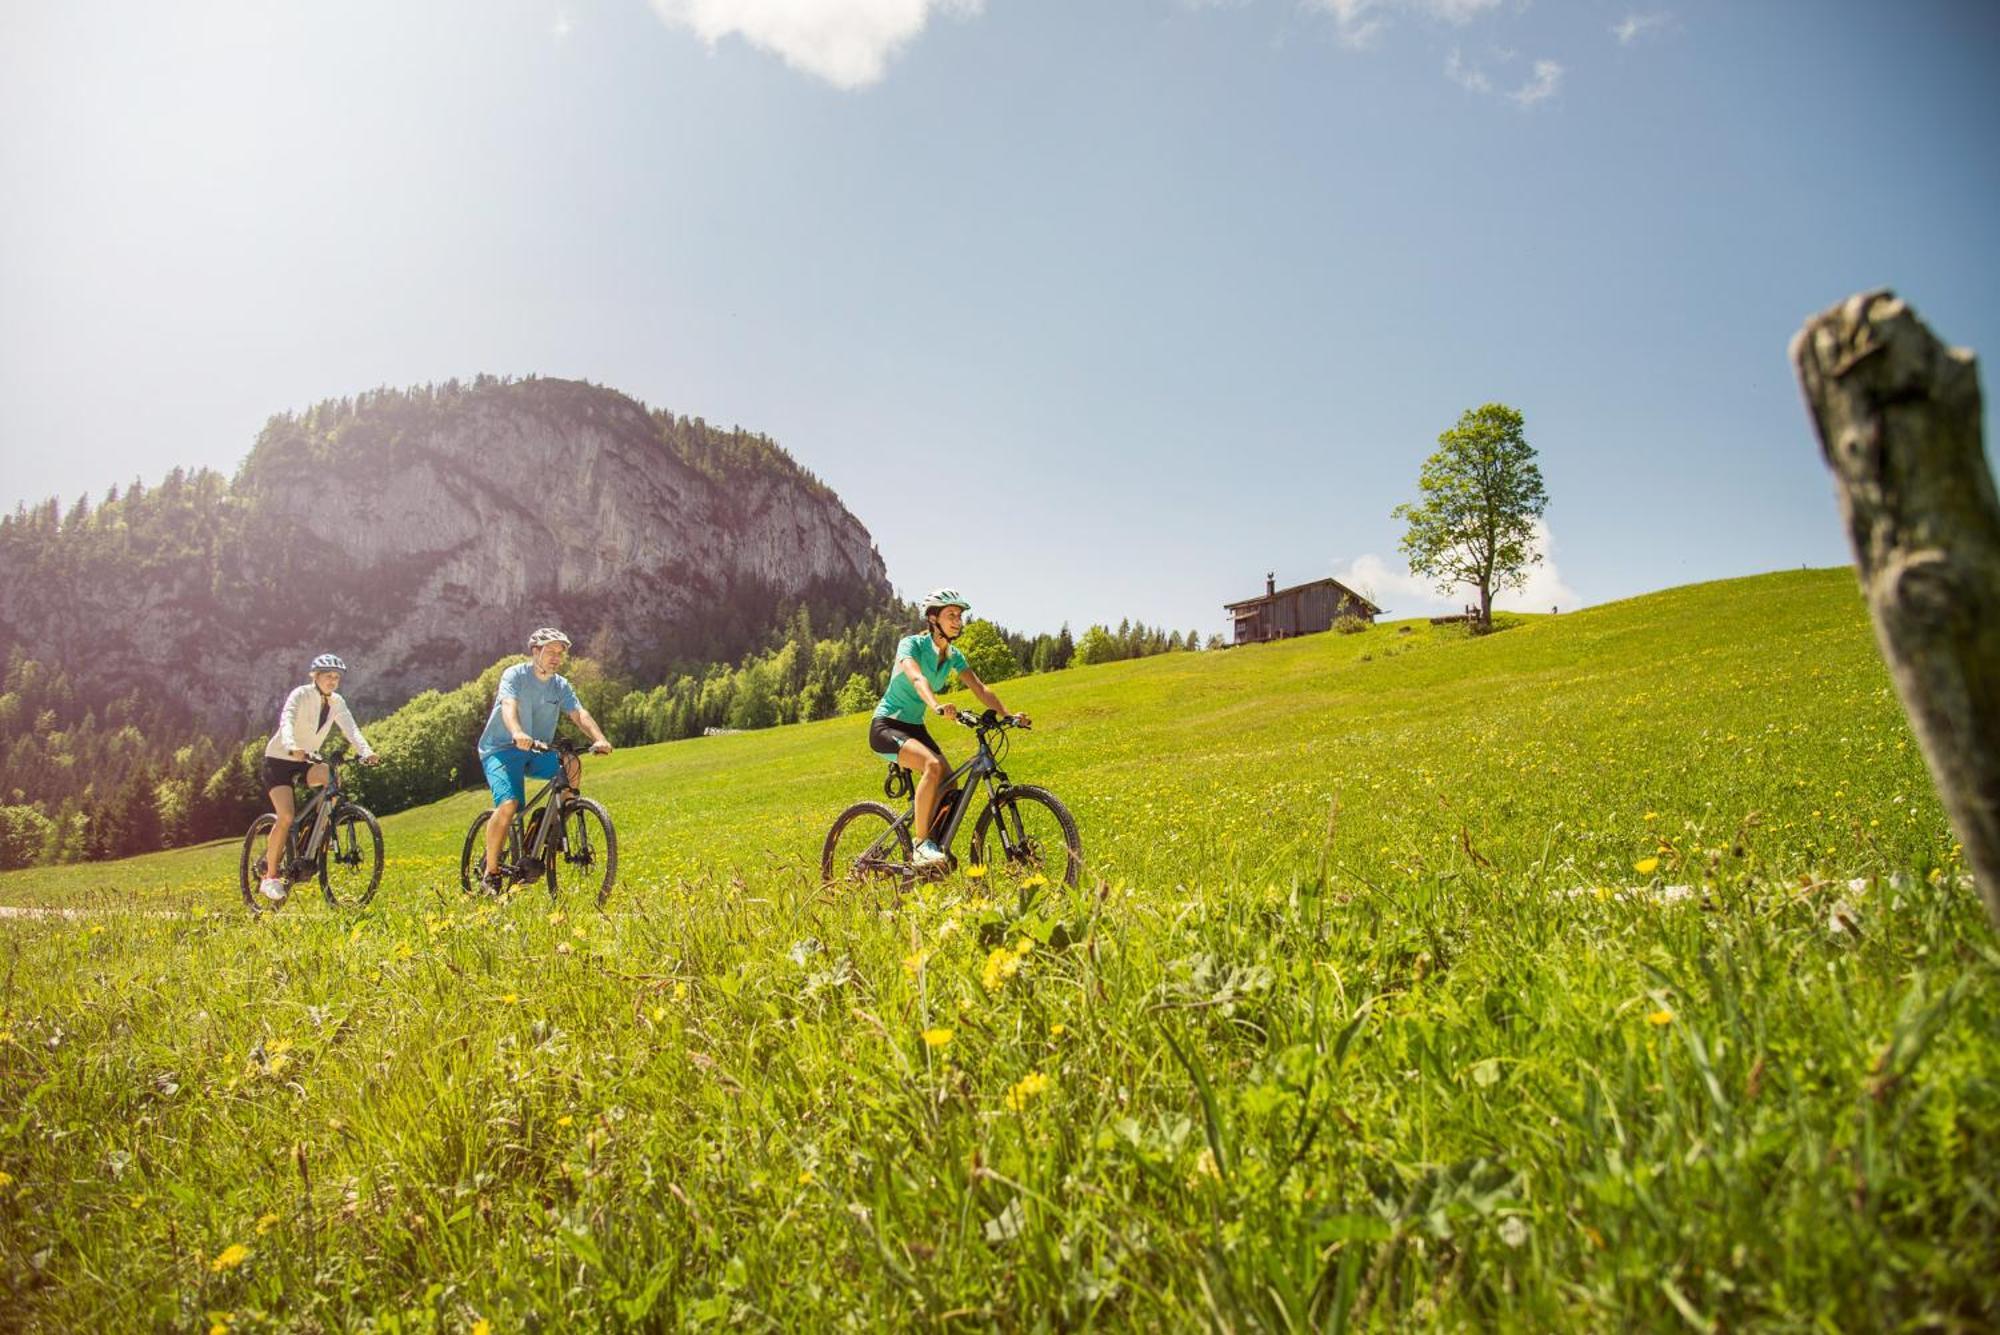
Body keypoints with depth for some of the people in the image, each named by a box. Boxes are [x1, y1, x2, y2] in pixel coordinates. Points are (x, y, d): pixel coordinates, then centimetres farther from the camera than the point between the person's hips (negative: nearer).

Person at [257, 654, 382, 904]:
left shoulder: (336, 702, -1)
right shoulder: (300, 695, -17)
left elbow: (351, 728, -15)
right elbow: (286, 721, -35)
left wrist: (366, 751, -35)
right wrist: (291, 747, -55)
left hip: (305, 761, 5)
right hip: (279, 759, -5)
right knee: (286, 817, -20)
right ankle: (270, 876, -8)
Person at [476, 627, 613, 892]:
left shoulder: (561, 685, 5)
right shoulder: (515, 675, -9)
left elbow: (579, 713, -10)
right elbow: (508, 706, -28)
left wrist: (599, 739, -31)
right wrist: (517, 734, -50)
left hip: (538, 753, 5)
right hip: (501, 749, -5)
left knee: (572, 763, -24)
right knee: (508, 805, -26)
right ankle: (491, 873, -12)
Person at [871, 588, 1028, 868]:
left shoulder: (953, 655, 5)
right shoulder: (911, 644, -16)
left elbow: (980, 688, -4)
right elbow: (917, 678, -36)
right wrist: (937, 707, -56)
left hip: (915, 727, 7)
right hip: (886, 725, -7)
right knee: (933, 766, -31)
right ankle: (922, 844, -25)